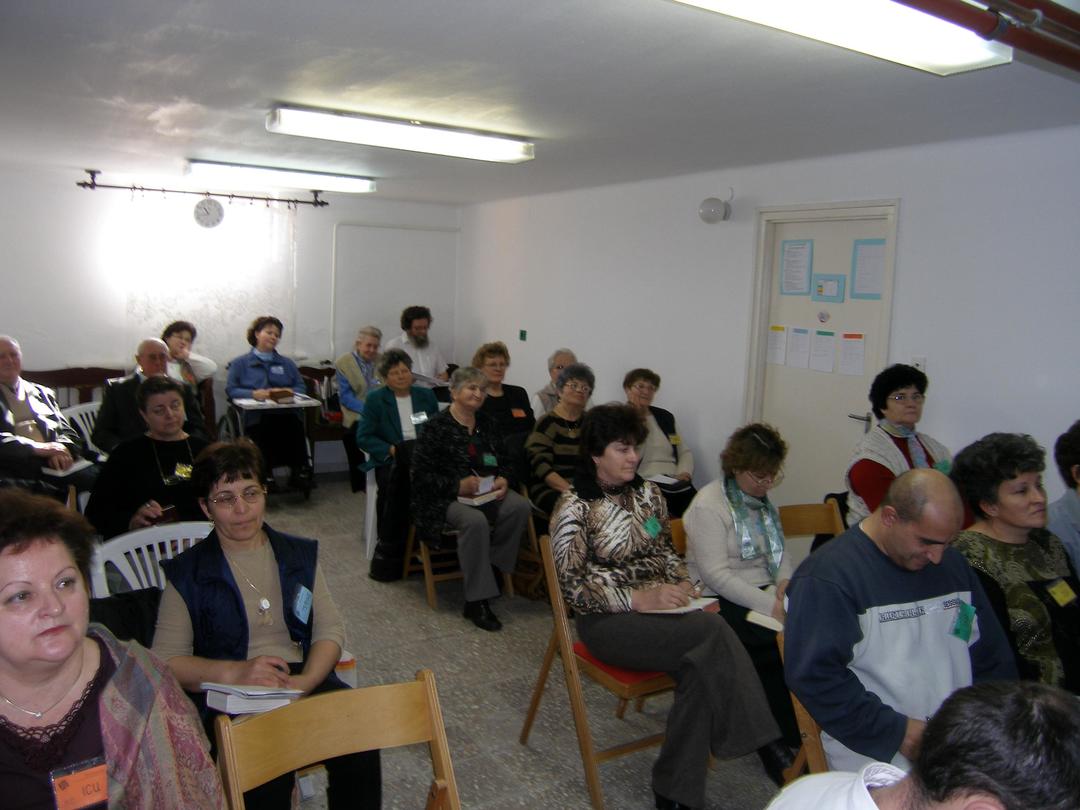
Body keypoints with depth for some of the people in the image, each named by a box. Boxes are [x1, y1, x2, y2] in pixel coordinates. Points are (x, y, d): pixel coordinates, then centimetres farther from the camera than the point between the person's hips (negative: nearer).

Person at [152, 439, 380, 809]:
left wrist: (306, 680, -12)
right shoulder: (186, 574, 5)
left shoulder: (300, 555, 14)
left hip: (305, 683, 3)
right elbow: (166, 660, 0)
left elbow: (331, 630, 8)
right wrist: (236, 673, -17)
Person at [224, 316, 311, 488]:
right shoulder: (240, 363, 21)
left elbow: (301, 387, 18)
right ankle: (265, 473, -33)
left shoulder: (287, 364, 30)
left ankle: (299, 471, -30)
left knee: (293, 423, -36)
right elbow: (231, 389, 7)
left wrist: (288, 392, -4)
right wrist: (253, 393, -11)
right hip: (257, 415, -2)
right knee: (264, 426, -39)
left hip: (287, 411, 2)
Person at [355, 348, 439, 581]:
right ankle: (389, 552, -22)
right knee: (395, 481, -36)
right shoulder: (375, 399, 8)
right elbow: (363, 437, 1)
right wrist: (391, 449, -13)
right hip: (390, 461, -2)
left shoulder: (426, 395, 17)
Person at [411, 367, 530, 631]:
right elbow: (421, 474, -9)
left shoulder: (487, 424, 14)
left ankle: (492, 566, -8)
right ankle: (476, 602, -26)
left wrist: (503, 480, -3)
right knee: (475, 521, -36)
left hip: (487, 491, 6)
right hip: (447, 498, -5)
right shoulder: (436, 428, -4)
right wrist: (459, 485, -19)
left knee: (520, 506, -25)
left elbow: (504, 462, 20)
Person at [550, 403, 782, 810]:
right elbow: (575, 585, -13)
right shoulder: (574, 506, -9)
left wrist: (681, 583, -2)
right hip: (607, 620, -5)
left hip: (660, 608, 6)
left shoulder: (648, 493, 10)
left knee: (699, 666, -28)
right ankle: (760, 740, -11)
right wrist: (638, 598, -23)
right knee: (712, 631, -27)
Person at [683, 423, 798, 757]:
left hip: (764, 592, 7)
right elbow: (715, 574, -19)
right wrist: (769, 605, -24)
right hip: (723, 602, -7)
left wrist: (785, 580, -2)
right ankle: (782, 737, -8)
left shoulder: (762, 499, 13)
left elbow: (780, 549, 20)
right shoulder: (708, 505, -12)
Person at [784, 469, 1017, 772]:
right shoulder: (827, 576, -13)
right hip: (876, 752, -10)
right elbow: (814, 675, -20)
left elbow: (992, 655, 18)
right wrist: (899, 733, -18)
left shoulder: (952, 563, 14)